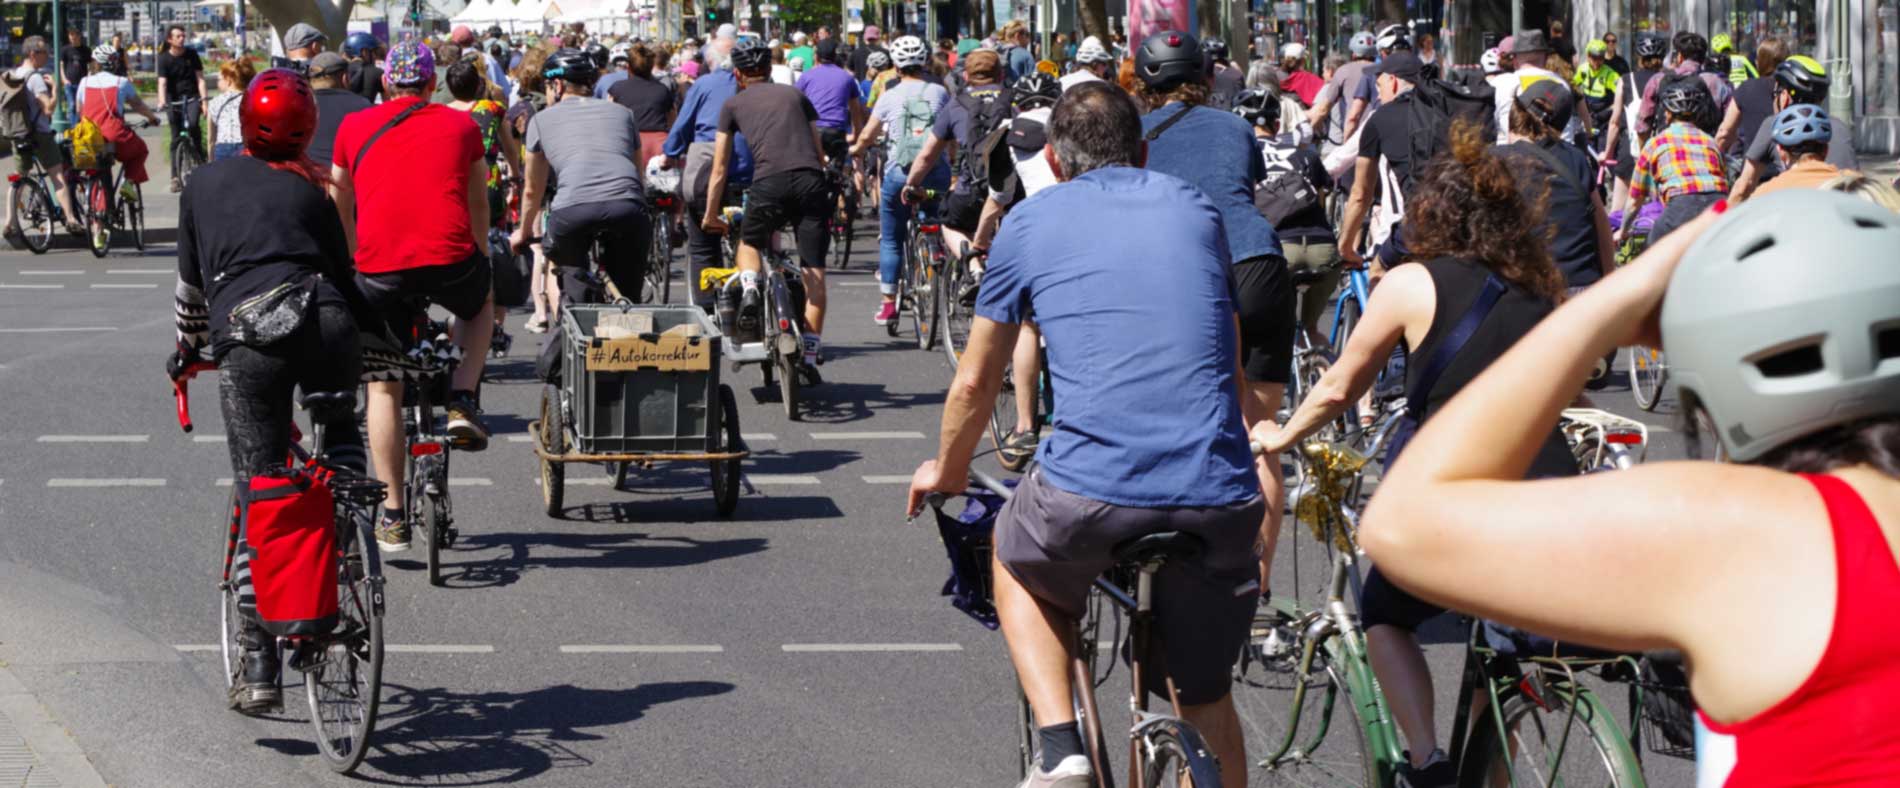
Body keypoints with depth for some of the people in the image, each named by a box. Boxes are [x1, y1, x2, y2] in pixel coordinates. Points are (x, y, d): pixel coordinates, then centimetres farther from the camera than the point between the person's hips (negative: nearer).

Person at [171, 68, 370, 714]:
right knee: (340, 431, 32)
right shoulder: (308, 189, 22)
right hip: (324, 326, 1)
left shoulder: (205, 184, 23)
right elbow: (345, 275, 21)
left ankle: (257, 665, -1)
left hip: (246, 338, 0)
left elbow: (191, 284, 30)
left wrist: (188, 349, 44)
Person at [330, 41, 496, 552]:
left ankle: (392, 517, 12)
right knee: (481, 303, 36)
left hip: (379, 266, 0)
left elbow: (341, 209, 27)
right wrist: (482, 258, 44)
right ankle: (463, 402, 15)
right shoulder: (459, 125, 15)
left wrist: (348, 265, 43)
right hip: (452, 258, 0)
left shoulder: (354, 127, 16)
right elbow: (478, 204, 27)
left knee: (383, 387, 16)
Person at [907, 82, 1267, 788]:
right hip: (1219, 498, 2)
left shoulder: (1032, 220, 13)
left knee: (1019, 564, 31)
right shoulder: (1195, 210, 20)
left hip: (1089, 490, -2)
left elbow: (974, 384, 19)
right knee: (1205, 695, 22)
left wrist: (948, 471, 39)